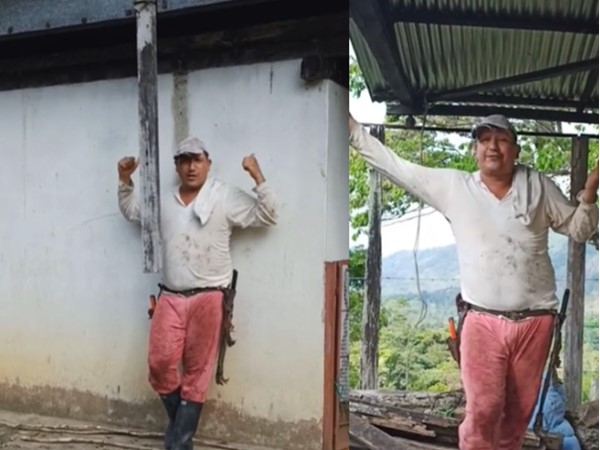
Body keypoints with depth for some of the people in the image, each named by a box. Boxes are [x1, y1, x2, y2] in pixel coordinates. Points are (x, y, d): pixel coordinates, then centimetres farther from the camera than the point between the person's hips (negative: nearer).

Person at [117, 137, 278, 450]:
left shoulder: (226, 197, 0)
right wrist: (125, 181, 17)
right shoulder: (164, 202, 14)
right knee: (160, 363, -3)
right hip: (170, 298, 4)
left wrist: (257, 176, -14)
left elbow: (266, 216, -4)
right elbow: (131, 212, 31)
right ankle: (181, 421, 21)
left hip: (208, 298, -3)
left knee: (196, 372, 3)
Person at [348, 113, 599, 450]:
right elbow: (394, 164, 4)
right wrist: (352, 127, 3)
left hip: (535, 321, 2)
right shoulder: (453, 186, 2)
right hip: (484, 321, -2)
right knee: (483, 411, -7)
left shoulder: (539, 186, 5)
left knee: (519, 412, 13)